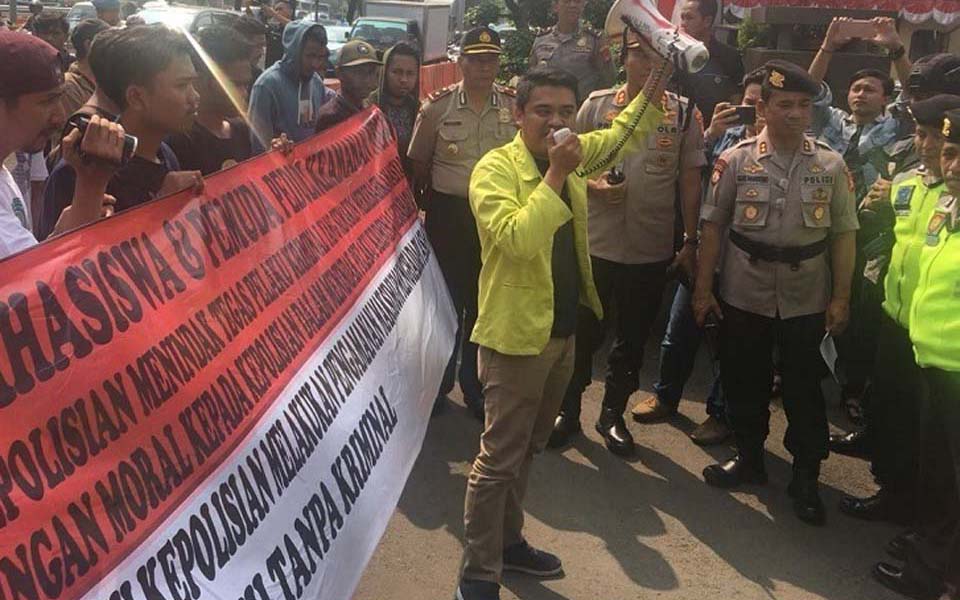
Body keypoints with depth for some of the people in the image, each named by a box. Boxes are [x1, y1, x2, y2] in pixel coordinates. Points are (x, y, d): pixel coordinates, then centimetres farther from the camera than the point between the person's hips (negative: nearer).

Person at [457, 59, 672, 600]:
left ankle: (508, 541, 37)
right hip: (517, 335, -8)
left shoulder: (573, 155, 7)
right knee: (500, 457, -2)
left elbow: (624, 135, 26)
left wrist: (657, 85, 13)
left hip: (563, 331, 8)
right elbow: (518, 239, -33)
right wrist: (555, 174, -30)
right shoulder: (496, 168, -17)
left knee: (527, 449, 20)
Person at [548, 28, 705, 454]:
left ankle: (613, 413, 31)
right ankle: (568, 409, 29)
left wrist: (690, 241, 1)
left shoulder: (683, 112, 0)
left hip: (652, 249, 1)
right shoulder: (596, 105, -1)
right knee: (583, 331, 11)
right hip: (596, 242, 0)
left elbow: (690, 180, 3)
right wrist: (594, 186, -15)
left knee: (633, 338, 13)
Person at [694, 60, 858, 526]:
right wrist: (703, 289, -3)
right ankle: (749, 459, 33)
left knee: (804, 387, 8)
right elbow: (713, 227, -1)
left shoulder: (830, 165, 0)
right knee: (744, 380, 12)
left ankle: (805, 478, 24)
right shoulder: (736, 160, -3)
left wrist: (841, 297, -2)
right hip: (744, 293, 0)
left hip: (806, 299, 0)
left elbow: (843, 234, 2)